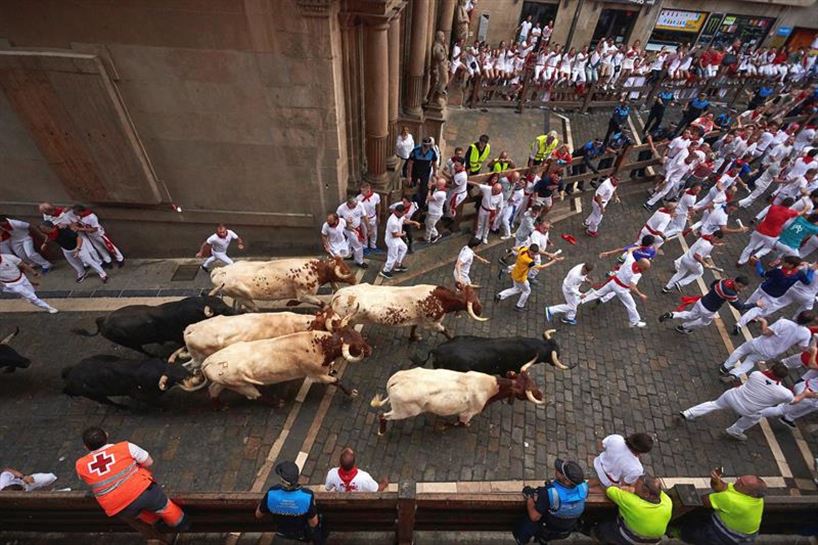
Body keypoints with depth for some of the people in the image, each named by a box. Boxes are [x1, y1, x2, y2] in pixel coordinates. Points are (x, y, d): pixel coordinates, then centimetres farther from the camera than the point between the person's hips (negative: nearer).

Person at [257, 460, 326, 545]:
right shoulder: (307, 495, -39)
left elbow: (258, 515, -13)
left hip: (282, 532, 2)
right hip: (303, 534, -2)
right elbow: (313, 523, -23)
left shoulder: (271, 493, -34)